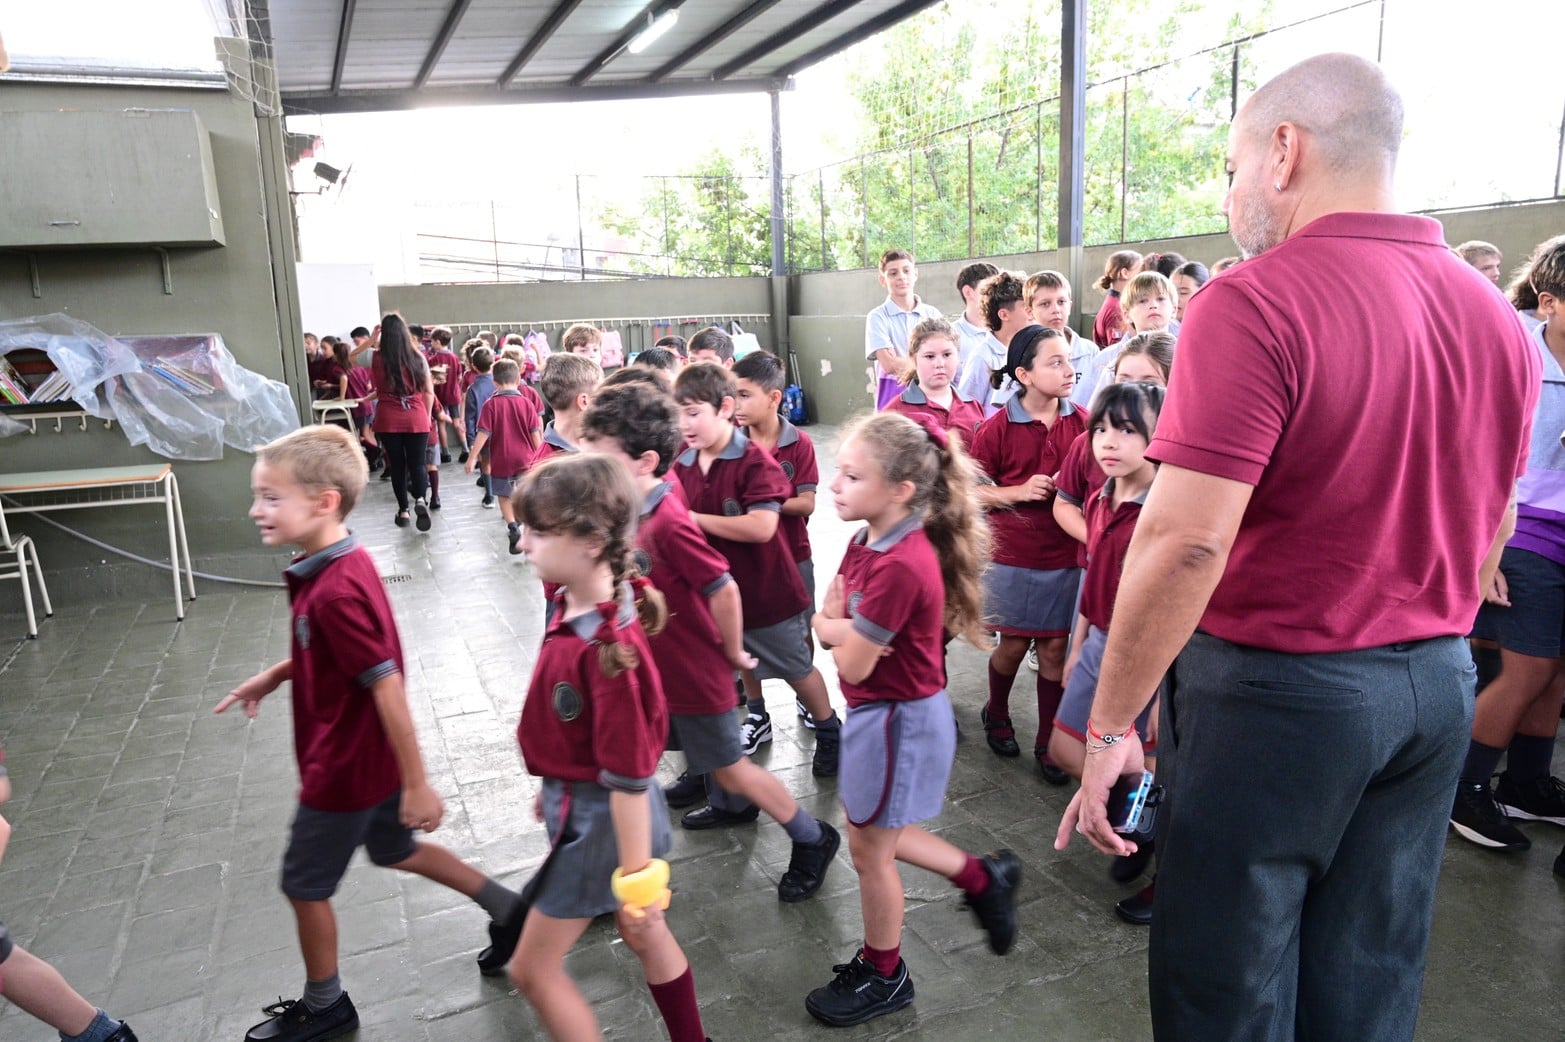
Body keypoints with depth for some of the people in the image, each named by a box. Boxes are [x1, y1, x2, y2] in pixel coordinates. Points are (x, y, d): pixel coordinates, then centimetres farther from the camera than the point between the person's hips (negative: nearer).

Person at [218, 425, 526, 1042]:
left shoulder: (334, 592, -31)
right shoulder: (344, 565, -2)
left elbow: (387, 686, -29)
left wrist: (417, 785, -25)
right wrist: (271, 677, 13)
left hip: (344, 770, -9)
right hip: (375, 760, 9)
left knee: (304, 884, 13)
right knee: (397, 850, 26)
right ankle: (507, 910, 37)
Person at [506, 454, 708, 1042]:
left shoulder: (607, 645, -33)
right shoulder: (572, 605, -6)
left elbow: (628, 775, -27)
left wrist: (636, 878, -19)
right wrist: (556, 788, 21)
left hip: (603, 818, -9)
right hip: (578, 798, 9)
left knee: (532, 971, 9)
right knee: (646, 937, 26)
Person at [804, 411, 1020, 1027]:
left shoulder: (898, 567, -30)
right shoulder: (868, 541, -1)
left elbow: (852, 665, -25)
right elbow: (824, 624, 1)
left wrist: (843, 631, -6)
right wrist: (852, 629, -19)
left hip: (898, 719, -9)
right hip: (881, 711, 9)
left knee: (870, 848, 10)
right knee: (875, 834, 24)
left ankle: (882, 976, 34)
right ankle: (983, 879, 40)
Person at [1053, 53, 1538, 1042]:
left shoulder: (1255, 303, -19)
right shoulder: (1497, 318, 5)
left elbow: (1186, 539, -24)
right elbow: (1489, 533, 14)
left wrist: (1109, 723, -15)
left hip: (1276, 689, -7)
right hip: (1438, 686, 7)